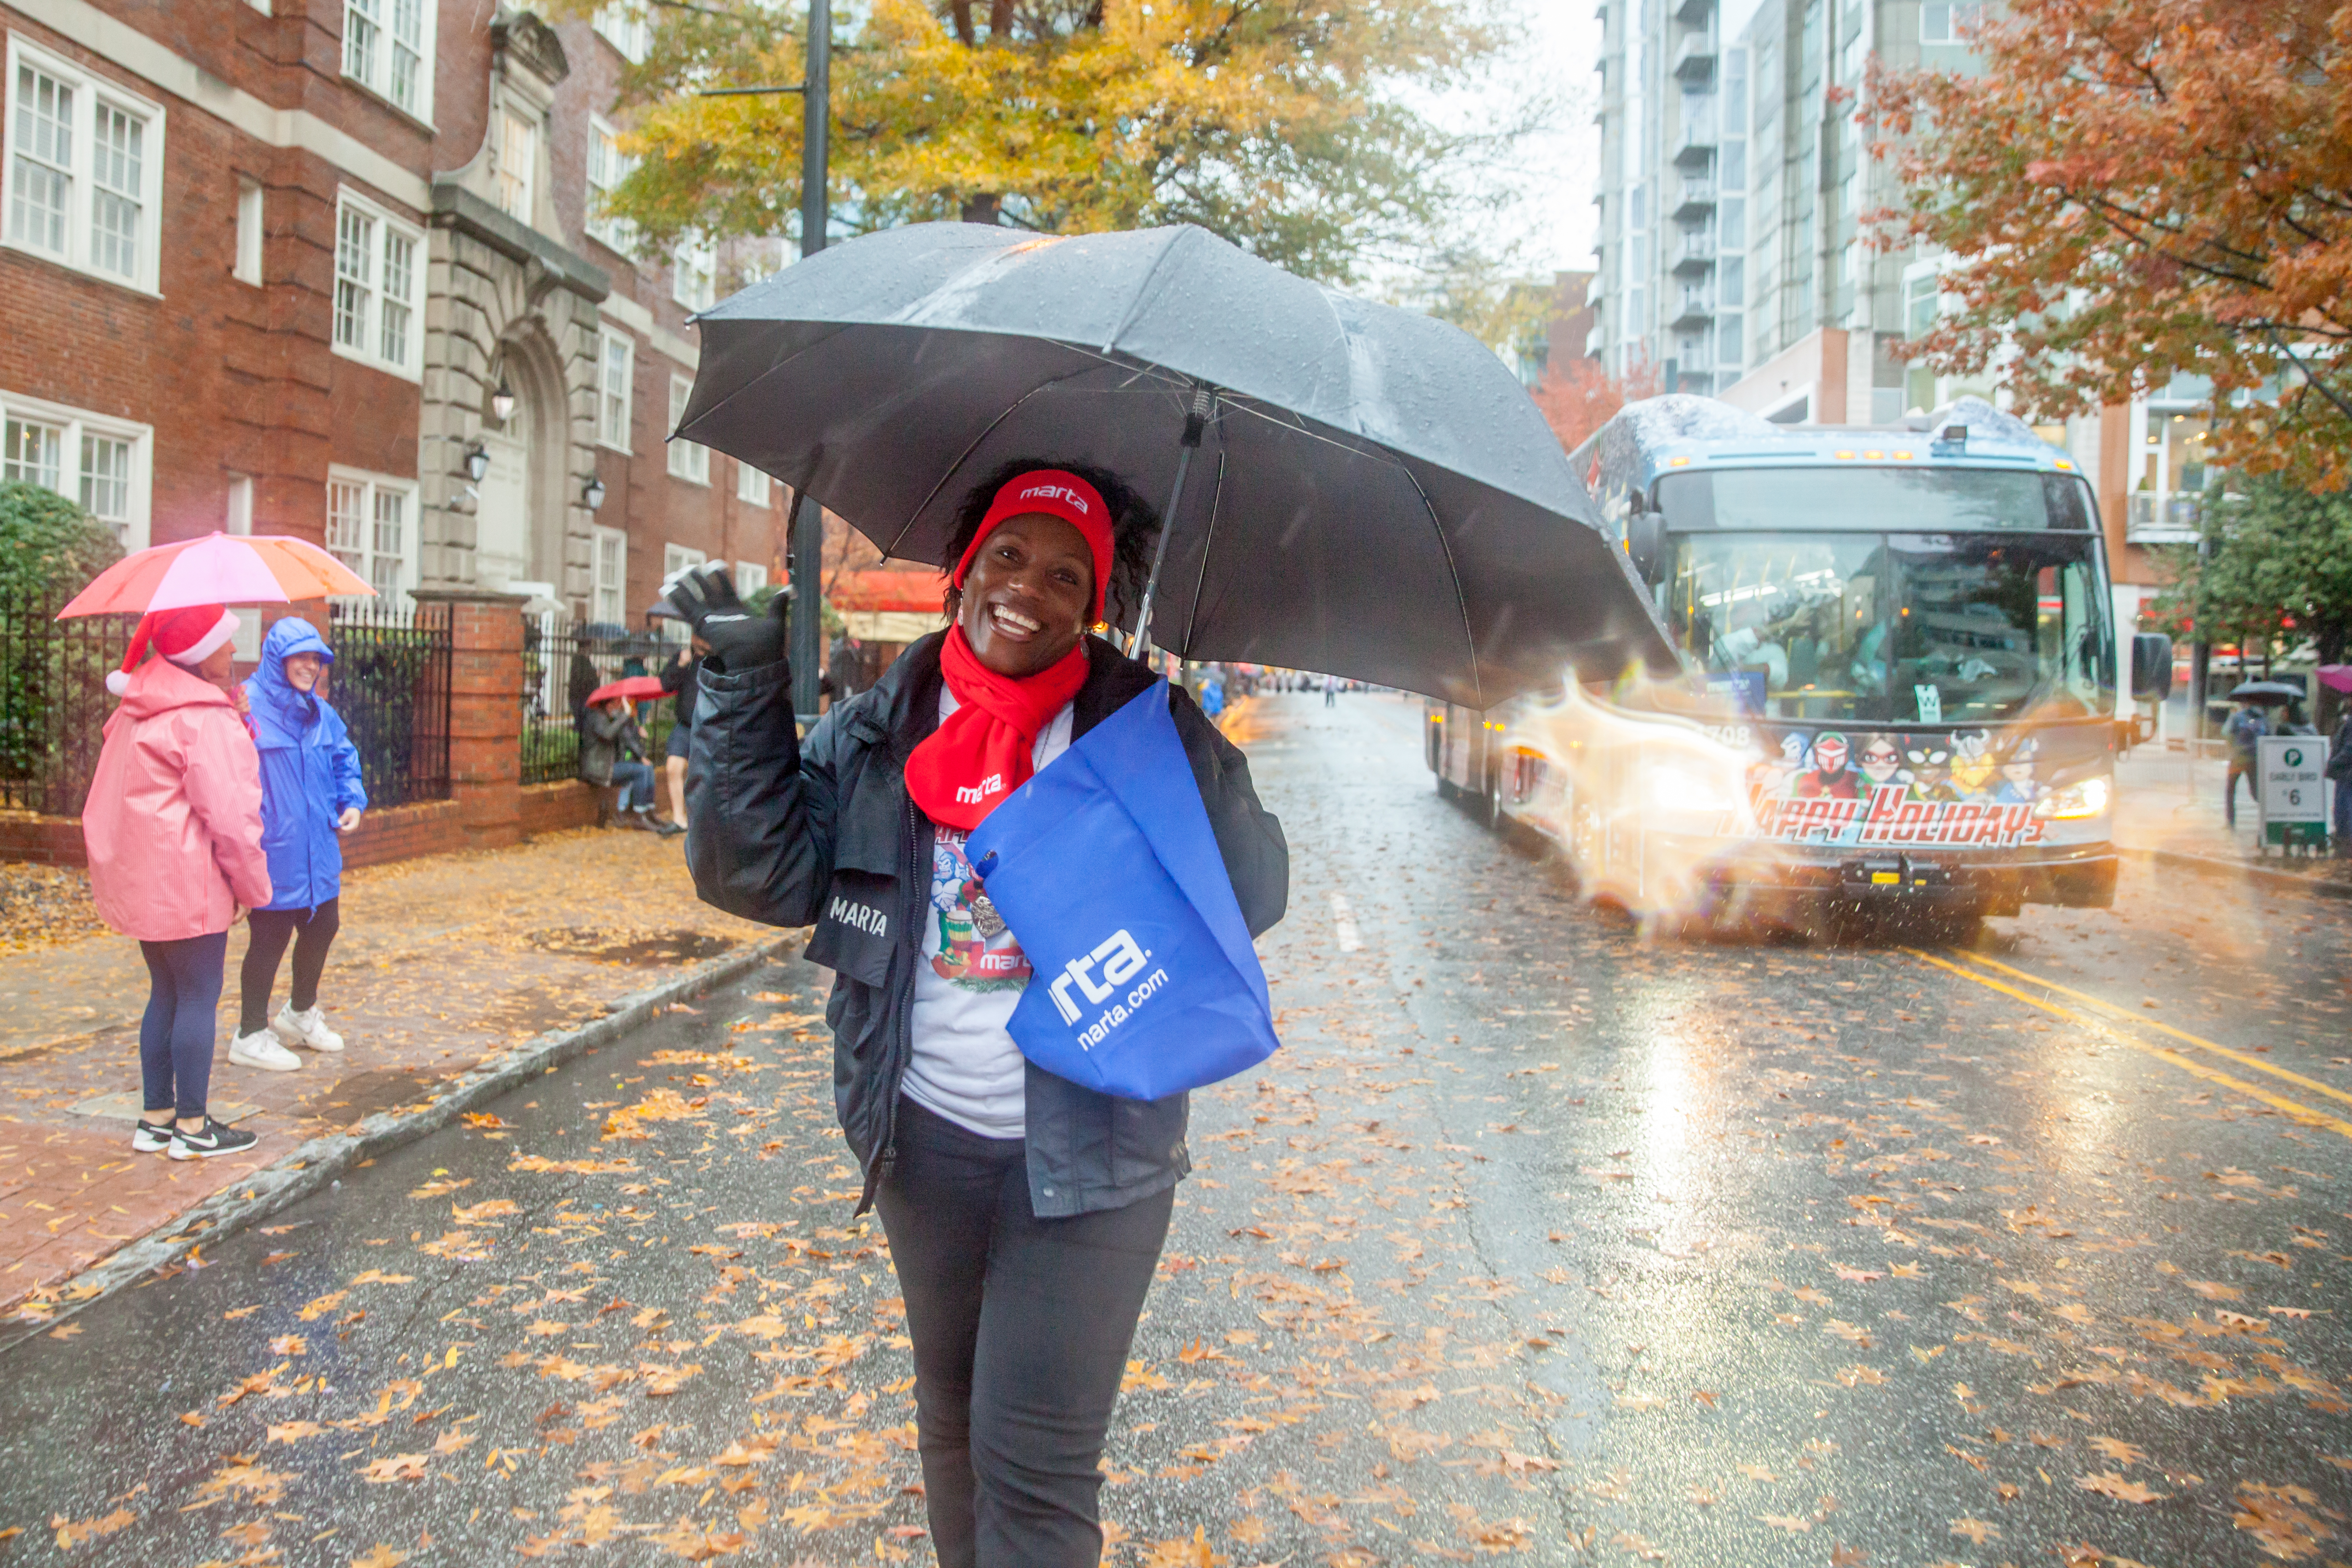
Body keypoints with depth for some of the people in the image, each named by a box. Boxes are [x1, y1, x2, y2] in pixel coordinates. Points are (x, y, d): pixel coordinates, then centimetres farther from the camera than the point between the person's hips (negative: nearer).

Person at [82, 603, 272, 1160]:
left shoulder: (136, 712, 13)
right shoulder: (207, 720, -17)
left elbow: (116, 802, 18)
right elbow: (230, 814, -19)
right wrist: (254, 886, -8)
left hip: (137, 880, 9)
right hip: (187, 883, -9)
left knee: (165, 994, 17)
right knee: (199, 997, 0)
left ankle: (155, 1118, 23)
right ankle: (191, 1127, 7)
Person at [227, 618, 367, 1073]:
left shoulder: (320, 713, 11)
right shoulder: (246, 706, -13)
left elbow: (345, 758, 21)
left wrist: (353, 801, 7)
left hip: (318, 852, 8)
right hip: (271, 855, -8)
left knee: (323, 927, 18)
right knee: (269, 939, 1)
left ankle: (301, 1014, 40)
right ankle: (251, 1035, 18)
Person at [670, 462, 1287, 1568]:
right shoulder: (879, 729, -1)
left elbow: (1253, 898, -10)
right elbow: (766, 877, -7)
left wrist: (1198, 772, -28)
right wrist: (745, 690, -14)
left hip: (1091, 1152, -3)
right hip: (926, 1135, 4)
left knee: (1034, 1461, 1)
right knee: (950, 1415, 23)